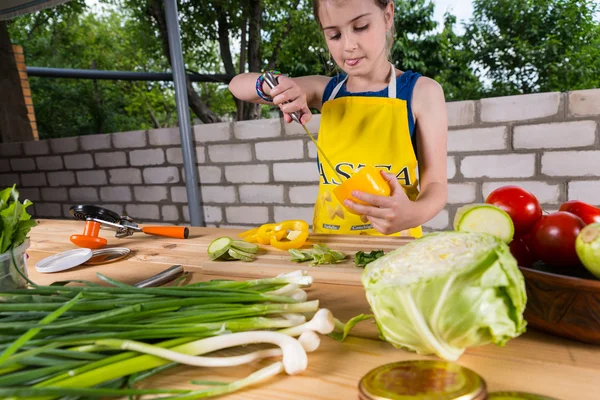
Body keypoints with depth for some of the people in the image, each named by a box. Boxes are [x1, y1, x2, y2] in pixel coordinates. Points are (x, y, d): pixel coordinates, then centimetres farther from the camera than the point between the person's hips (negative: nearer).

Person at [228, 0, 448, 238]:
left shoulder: (422, 91, -4)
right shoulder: (325, 90, 4)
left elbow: (435, 183, -6)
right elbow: (238, 85, 8)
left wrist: (413, 213, -28)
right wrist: (272, 84, -13)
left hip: (392, 244, 0)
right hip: (327, 241, 1)